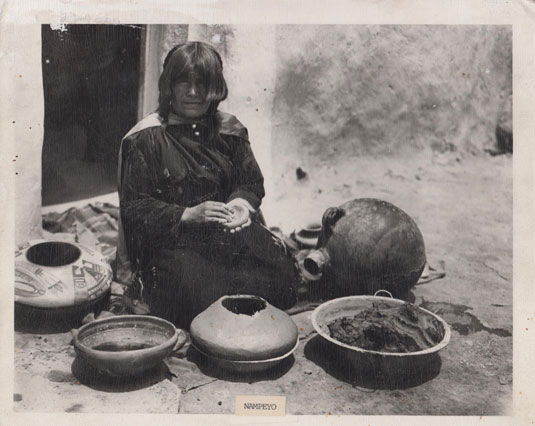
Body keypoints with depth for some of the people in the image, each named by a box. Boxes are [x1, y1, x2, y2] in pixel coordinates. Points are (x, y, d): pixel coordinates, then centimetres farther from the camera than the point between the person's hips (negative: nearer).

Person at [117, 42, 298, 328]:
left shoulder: (229, 130, 14)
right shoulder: (145, 139, 0)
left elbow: (252, 181, 16)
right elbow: (134, 206, -4)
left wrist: (241, 202, -9)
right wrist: (188, 215, -18)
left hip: (231, 229, 4)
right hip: (174, 239, -4)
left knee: (280, 276, -21)